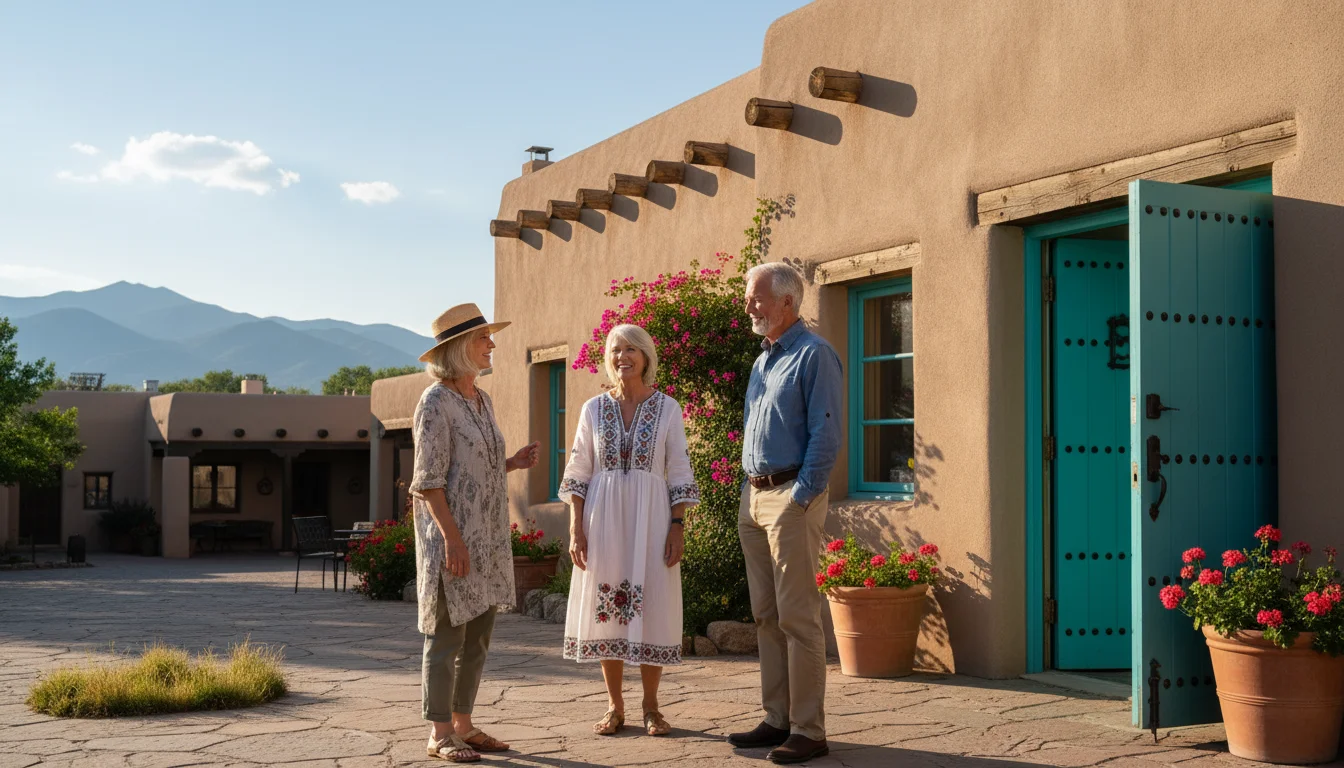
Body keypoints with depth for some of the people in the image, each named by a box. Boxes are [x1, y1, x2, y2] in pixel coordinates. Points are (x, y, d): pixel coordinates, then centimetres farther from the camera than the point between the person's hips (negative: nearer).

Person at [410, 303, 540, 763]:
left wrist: (513, 464, 5)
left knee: (478, 636, 11)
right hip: (452, 535, -8)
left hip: (487, 536, 8)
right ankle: (440, 734, 6)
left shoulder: (481, 401, 13)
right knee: (447, 636, -2)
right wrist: (451, 539, -21)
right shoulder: (436, 402, -12)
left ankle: (463, 725, 20)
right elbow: (429, 480, -16)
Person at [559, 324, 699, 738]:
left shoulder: (667, 408, 2)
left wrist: (677, 526, -6)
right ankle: (614, 707, 14)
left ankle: (651, 707, 12)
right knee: (606, 609, 3)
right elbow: (578, 474, 5)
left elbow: (679, 473, 2)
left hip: (650, 518, -1)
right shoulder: (594, 409, 6)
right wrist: (575, 529, -2)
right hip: (603, 519, 2)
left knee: (650, 607, 0)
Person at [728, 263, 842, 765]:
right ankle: (778, 719, 18)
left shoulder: (813, 355, -9)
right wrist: (751, 493, 14)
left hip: (791, 497, -9)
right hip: (754, 498, 9)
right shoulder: (762, 361, 18)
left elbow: (826, 435, -15)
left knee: (798, 618, -7)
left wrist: (800, 498, -18)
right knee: (767, 616, 11)